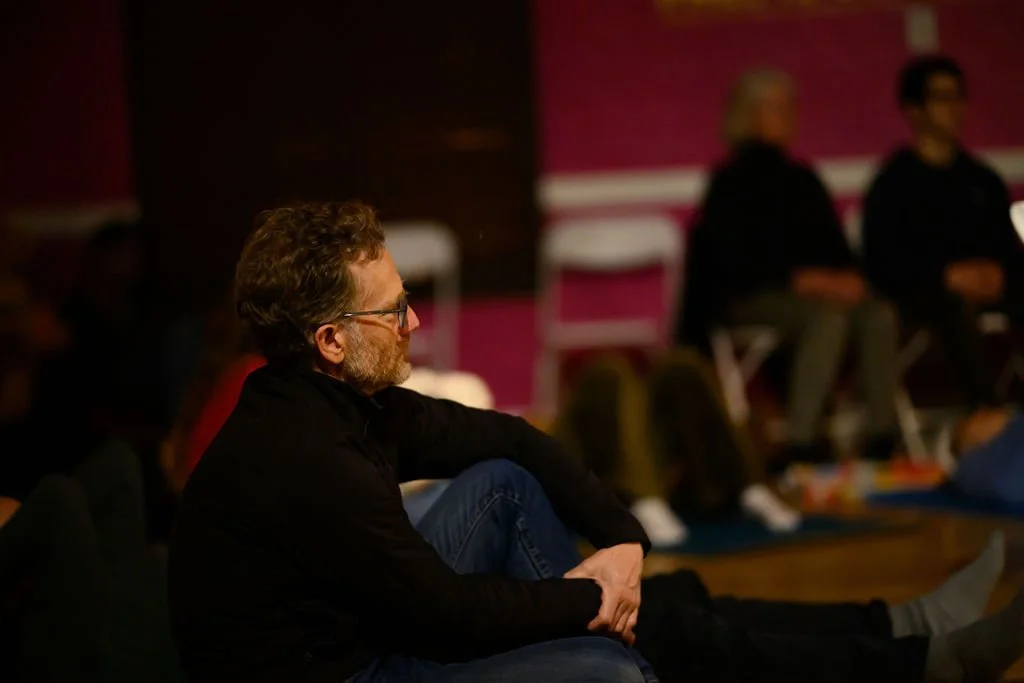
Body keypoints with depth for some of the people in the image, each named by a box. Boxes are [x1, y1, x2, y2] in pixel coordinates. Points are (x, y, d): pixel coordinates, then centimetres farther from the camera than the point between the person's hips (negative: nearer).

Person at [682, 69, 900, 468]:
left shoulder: (801, 179, 19)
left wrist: (848, 278, -6)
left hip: (815, 289, 6)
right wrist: (801, 280, -18)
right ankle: (800, 443, -40)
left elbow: (836, 246, 18)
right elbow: (734, 263, -11)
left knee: (879, 313, -24)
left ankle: (883, 437, -30)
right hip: (743, 300, -6)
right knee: (828, 317, -36)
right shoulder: (730, 183, -1)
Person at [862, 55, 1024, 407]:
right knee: (958, 306, -38)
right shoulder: (893, 182, 1)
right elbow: (881, 262, -8)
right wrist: (948, 275, -18)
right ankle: (986, 410, -46)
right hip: (917, 290, -5)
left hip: (984, 283, 5)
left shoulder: (982, 180, 19)